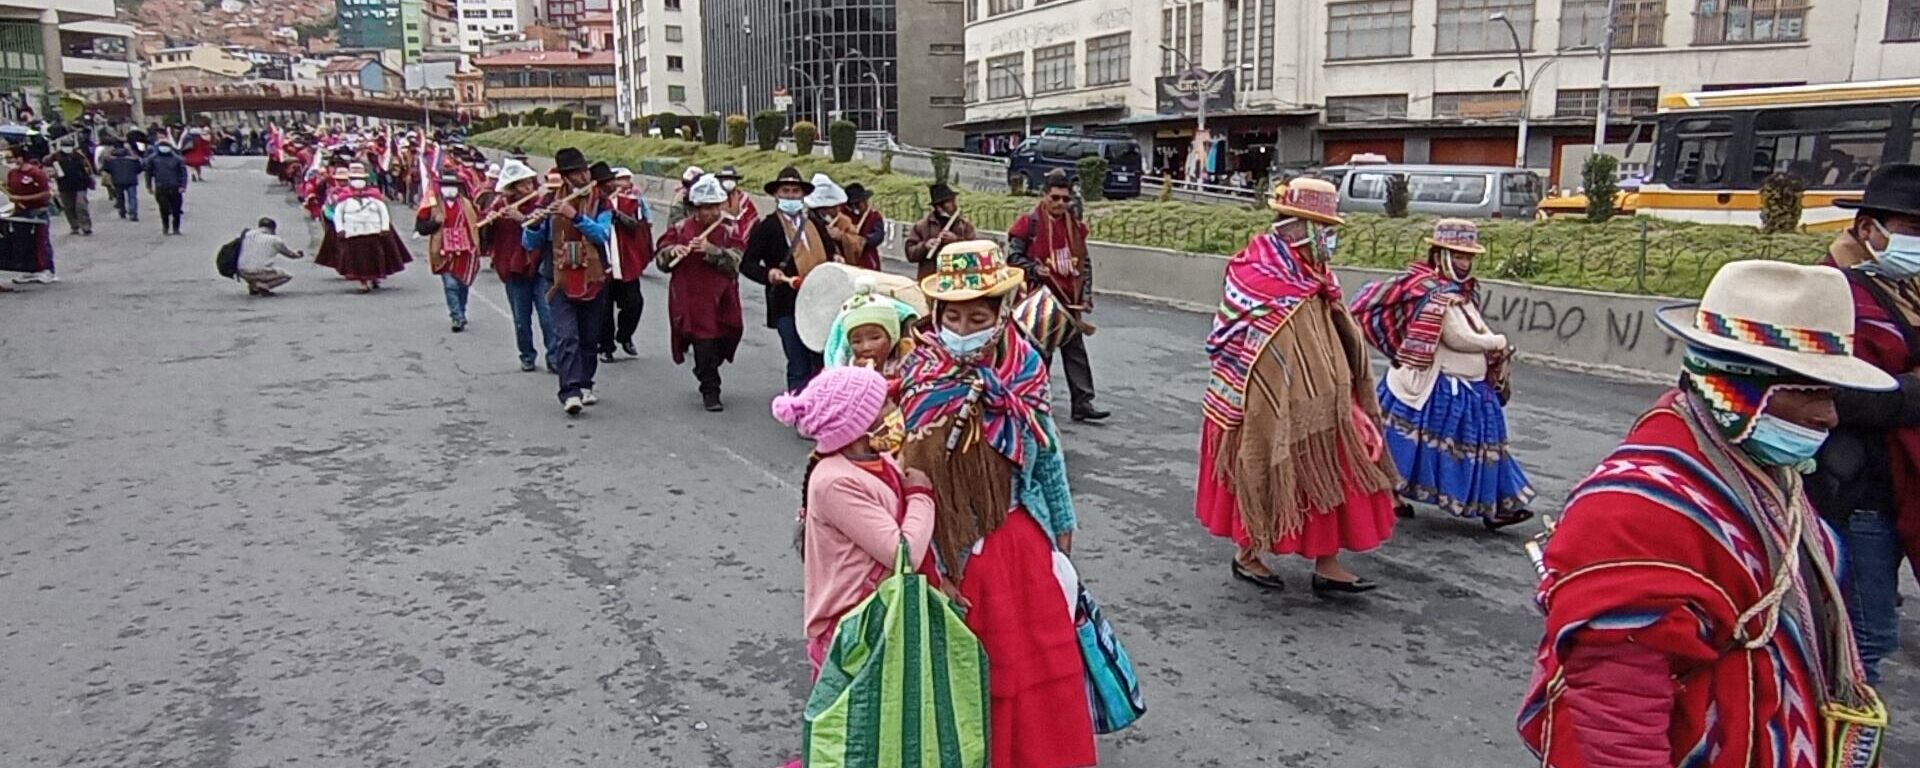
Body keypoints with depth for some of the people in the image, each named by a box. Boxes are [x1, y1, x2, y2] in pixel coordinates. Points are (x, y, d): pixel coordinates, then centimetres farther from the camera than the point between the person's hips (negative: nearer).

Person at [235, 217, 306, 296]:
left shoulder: (248, 234, 9)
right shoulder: (274, 240, -3)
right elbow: (289, 253, 12)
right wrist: (298, 255, 36)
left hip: (243, 272, 6)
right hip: (260, 273, -6)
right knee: (287, 276, 16)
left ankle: (253, 285, 9)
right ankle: (263, 286, -8)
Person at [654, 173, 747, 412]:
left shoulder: (729, 231, 3)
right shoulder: (680, 229, 4)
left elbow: (736, 262, -11)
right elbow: (661, 260, 5)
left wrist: (711, 250, -23)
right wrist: (672, 252, -17)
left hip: (721, 301, 2)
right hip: (691, 301, -2)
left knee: (721, 343, 10)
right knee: (705, 346, -9)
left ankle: (706, 379, 38)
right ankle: (710, 392, 6)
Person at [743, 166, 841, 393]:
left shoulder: (815, 224, 17)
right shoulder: (766, 228, 2)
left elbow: (831, 249, 25)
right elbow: (747, 264, -2)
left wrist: (836, 259, 1)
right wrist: (768, 273, -22)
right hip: (787, 308, -4)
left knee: (822, 364, 6)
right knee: (799, 368, -3)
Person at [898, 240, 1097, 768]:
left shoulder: (1023, 369, -5)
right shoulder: (918, 377, -12)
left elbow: (1047, 449, 7)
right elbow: (897, 459, -7)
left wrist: (1062, 520, 13)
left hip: (1018, 535, 2)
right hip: (949, 540, -2)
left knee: (1036, 653, 11)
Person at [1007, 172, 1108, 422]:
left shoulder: (1075, 225, 10)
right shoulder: (1029, 223, -6)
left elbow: (1084, 263, 14)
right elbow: (1013, 257, -5)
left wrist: (1086, 296, 6)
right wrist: (1035, 269, -22)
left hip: (1068, 299, 5)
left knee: (1075, 349, 4)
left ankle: (1082, 402, 7)